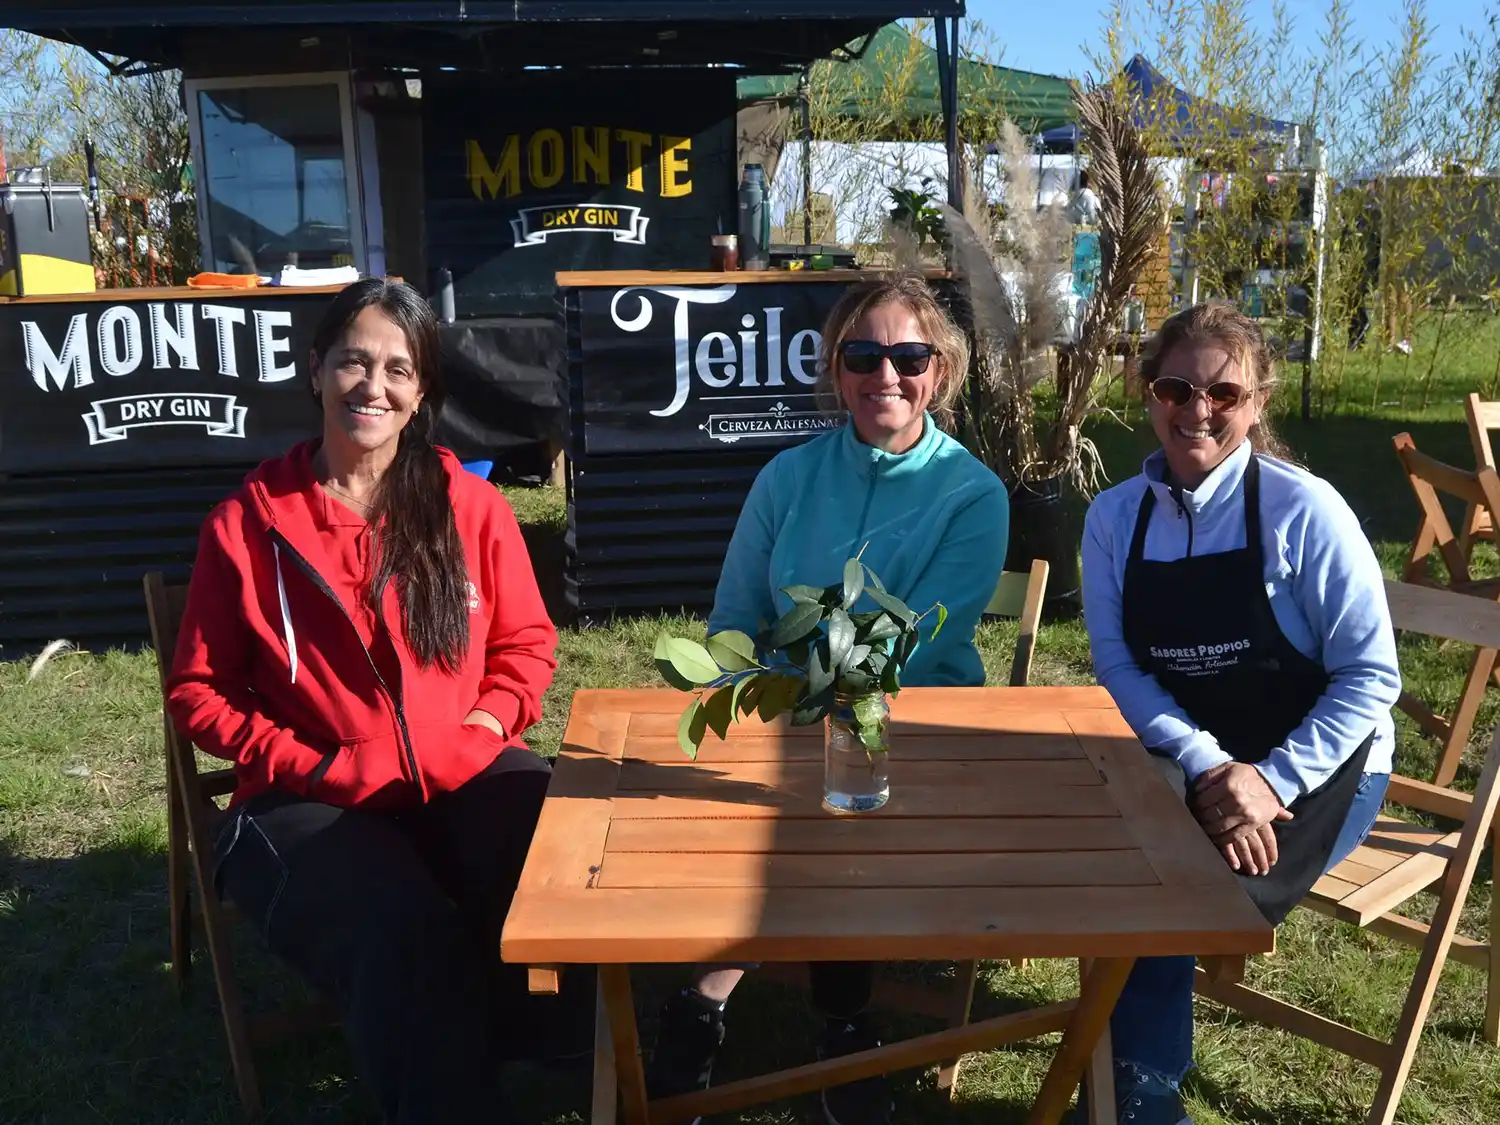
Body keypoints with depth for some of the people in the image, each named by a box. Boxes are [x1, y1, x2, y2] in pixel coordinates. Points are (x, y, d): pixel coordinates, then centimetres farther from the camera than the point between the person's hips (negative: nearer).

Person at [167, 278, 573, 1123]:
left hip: (463, 778, 3)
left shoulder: (471, 506, 5)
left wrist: (485, 724, -7)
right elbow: (198, 691, 6)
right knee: (410, 940, -33)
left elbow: (528, 642, 14)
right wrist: (318, 767, -9)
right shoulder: (247, 523, 0)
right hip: (314, 803, -2)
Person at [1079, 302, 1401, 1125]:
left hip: (1319, 767, -3)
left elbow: (1370, 675, -13)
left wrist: (1273, 779, -24)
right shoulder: (1114, 517, -4)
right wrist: (1204, 766, -22)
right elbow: (1119, 666, -6)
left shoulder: (1304, 509, -16)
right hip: (1192, 761, 4)